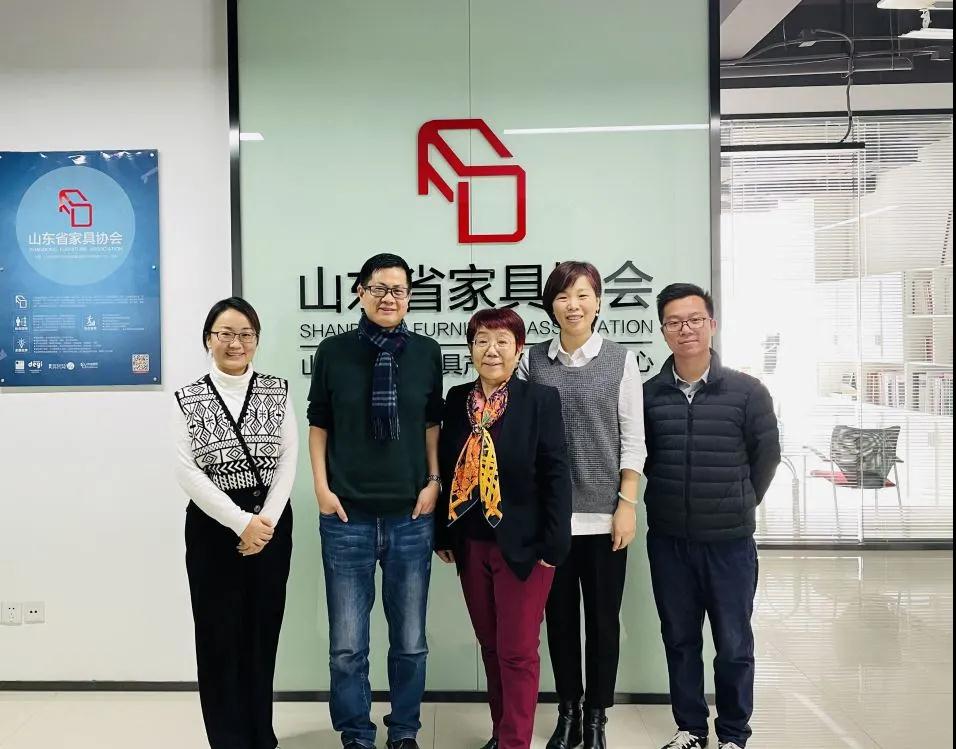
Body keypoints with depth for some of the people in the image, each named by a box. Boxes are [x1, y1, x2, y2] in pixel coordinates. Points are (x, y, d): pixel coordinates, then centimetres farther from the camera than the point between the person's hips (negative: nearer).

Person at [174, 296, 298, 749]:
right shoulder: (188, 400, -2)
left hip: (271, 523, 2)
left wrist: (266, 520, -12)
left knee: (263, 631, 10)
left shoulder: (277, 392, 3)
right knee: (219, 635, 5)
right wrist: (240, 522, -15)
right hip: (212, 526, -1)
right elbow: (188, 472, -8)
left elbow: (289, 460, -2)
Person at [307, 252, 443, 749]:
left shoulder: (426, 353, 2)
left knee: (410, 640, 12)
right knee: (347, 644, 6)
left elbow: (432, 424, 10)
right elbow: (319, 426, 5)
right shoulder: (334, 351, -1)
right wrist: (322, 487, -2)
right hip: (347, 515, -1)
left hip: (411, 515, 1)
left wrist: (433, 483, 2)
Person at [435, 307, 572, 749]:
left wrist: (553, 544, -13)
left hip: (522, 544, -4)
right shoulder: (457, 400, 4)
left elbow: (556, 475, -10)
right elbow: (447, 469, 9)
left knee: (517, 651, 3)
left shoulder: (541, 399, -8)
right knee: (490, 646, 16)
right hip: (471, 543, 5)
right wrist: (443, 534, 8)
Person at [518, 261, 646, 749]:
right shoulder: (532, 361, 3)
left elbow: (633, 439, 0)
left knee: (603, 619, 8)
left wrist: (627, 504, -6)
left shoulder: (620, 361, 1)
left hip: (603, 513, -1)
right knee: (560, 616, 10)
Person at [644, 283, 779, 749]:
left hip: (730, 541, -2)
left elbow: (767, 456, 2)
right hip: (667, 540, 2)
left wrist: (740, 506, 7)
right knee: (679, 640, 15)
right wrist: (670, 500, 7)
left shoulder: (747, 391, -7)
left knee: (734, 645, 9)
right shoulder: (648, 394, -2)